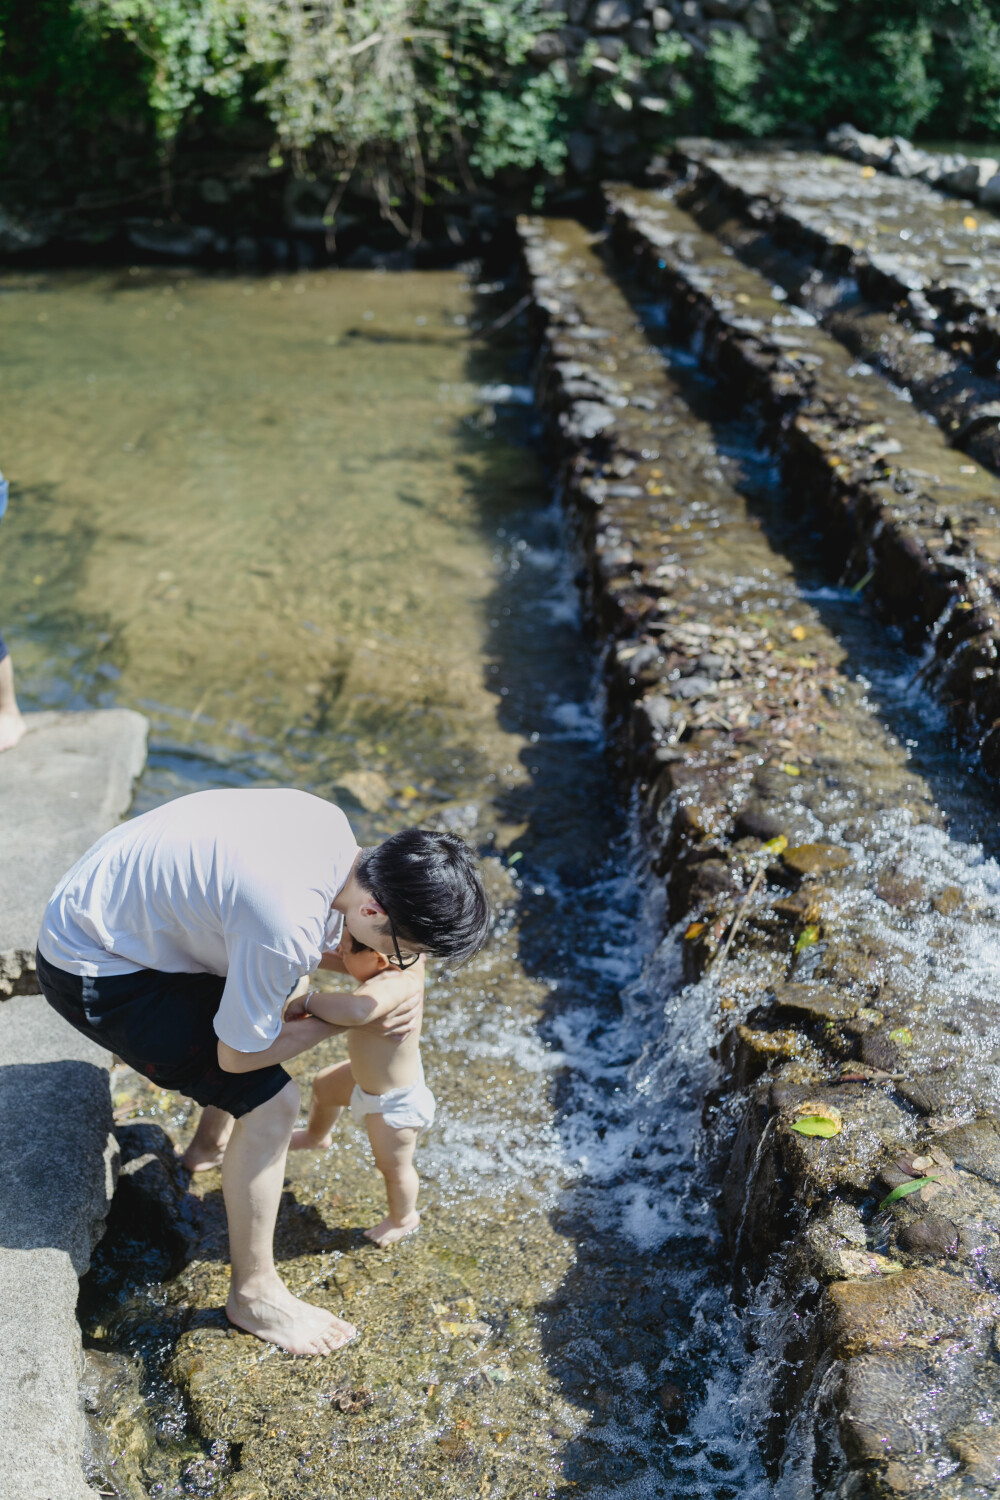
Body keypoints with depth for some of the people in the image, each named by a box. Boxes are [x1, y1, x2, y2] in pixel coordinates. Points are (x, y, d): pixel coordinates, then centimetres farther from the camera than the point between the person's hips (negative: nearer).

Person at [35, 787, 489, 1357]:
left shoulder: (333, 826, -10)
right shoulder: (286, 929, -35)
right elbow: (236, 1054, -18)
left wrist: (401, 985, -6)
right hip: (94, 975, -9)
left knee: (264, 994, 26)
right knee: (270, 1103, -10)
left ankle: (215, 1140, 50)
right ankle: (254, 1293, 10)